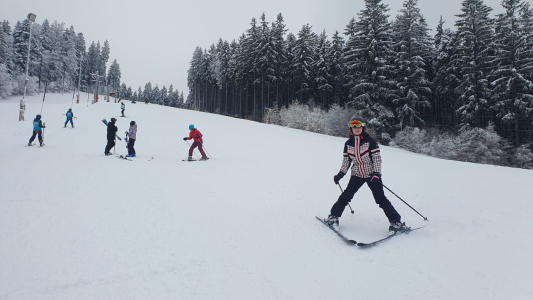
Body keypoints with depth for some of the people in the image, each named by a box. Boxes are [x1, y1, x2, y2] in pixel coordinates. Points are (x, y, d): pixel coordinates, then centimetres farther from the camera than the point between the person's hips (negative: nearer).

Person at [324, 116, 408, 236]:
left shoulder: (370, 141, -7)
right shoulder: (348, 143, 4)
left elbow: (377, 158, -9)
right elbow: (346, 161, 11)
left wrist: (376, 173, -19)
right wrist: (340, 174, 2)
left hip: (371, 174, -3)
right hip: (357, 174, 3)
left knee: (380, 199, -7)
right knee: (346, 196, -3)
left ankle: (396, 222, 3)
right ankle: (334, 216, 13)